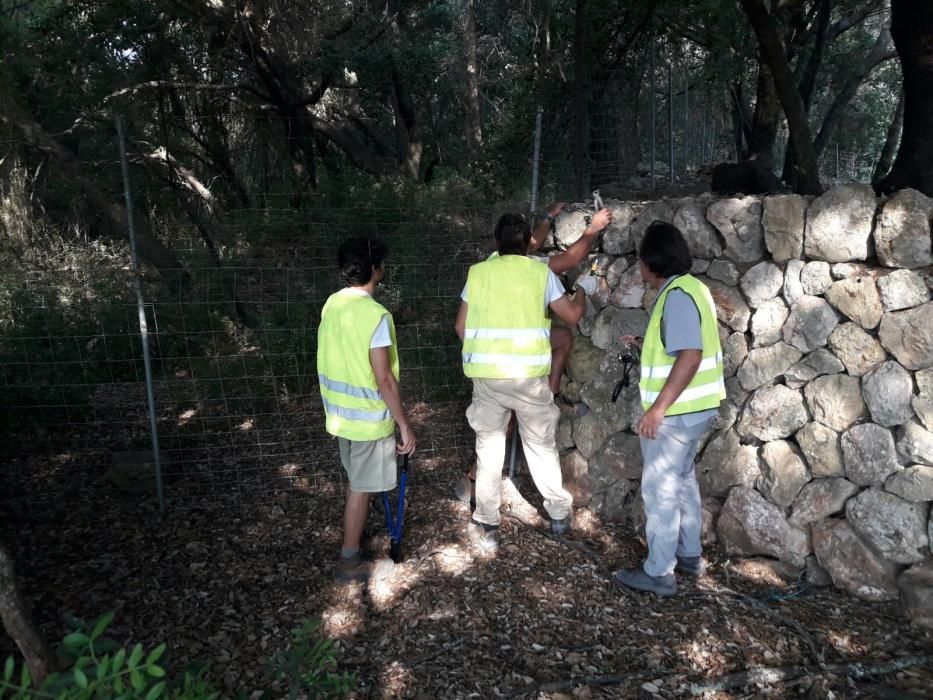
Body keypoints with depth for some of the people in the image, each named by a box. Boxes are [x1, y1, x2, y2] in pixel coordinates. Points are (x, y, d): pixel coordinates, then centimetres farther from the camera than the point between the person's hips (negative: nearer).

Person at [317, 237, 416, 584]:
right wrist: (405, 424, -15)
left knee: (356, 481, 24)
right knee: (362, 488, 6)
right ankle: (348, 562, 17)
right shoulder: (376, 315, -24)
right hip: (369, 418, -8)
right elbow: (384, 379, -23)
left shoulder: (332, 304, 1)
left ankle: (356, 537, 41)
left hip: (340, 412, 8)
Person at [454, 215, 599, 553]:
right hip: (529, 373, -1)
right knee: (541, 444, 15)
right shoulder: (540, 272, 2)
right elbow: (573, 314, 3)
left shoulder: (478, 272, 7)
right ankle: (559, 513, 30)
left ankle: (486, 526, 16)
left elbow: (461, 326, 8)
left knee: (489, 447, 11)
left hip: (486, 374, 1)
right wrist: (583, 289, 23)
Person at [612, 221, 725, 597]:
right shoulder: (689, 288, 12)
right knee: (681, 479, 21)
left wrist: (657, 409, -27)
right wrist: (644, 344, 18)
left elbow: (690, 356, -28)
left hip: (676, 410, -10)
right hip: (692, 407, 10)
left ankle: (659, 572, 10)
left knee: (660, 487, -1)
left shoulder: (677, 295, -20)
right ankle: (688, 555, 34)